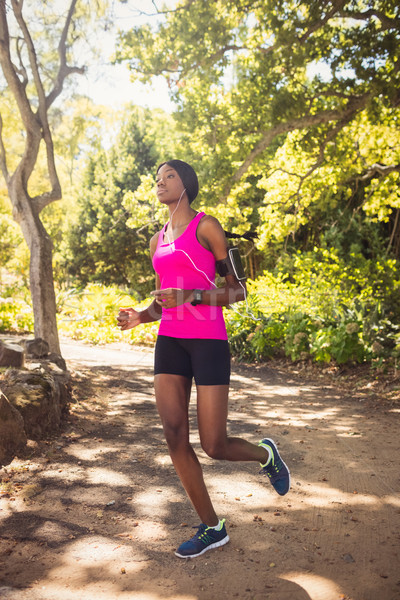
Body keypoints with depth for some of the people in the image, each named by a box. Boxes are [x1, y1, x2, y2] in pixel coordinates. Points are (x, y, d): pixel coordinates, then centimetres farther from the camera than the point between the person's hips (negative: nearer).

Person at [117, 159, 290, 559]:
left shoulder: (206, 227, -1)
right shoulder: (158, 241, 18)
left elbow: (238, 290, -4)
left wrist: (191, 297, -18)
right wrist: (140, 317, 2)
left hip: (208, 339, -6)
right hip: (170, 341, 6)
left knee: (214, 446, -5)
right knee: (174, 438, 1)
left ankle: (265, 454, 30)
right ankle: (212, 528, 19)